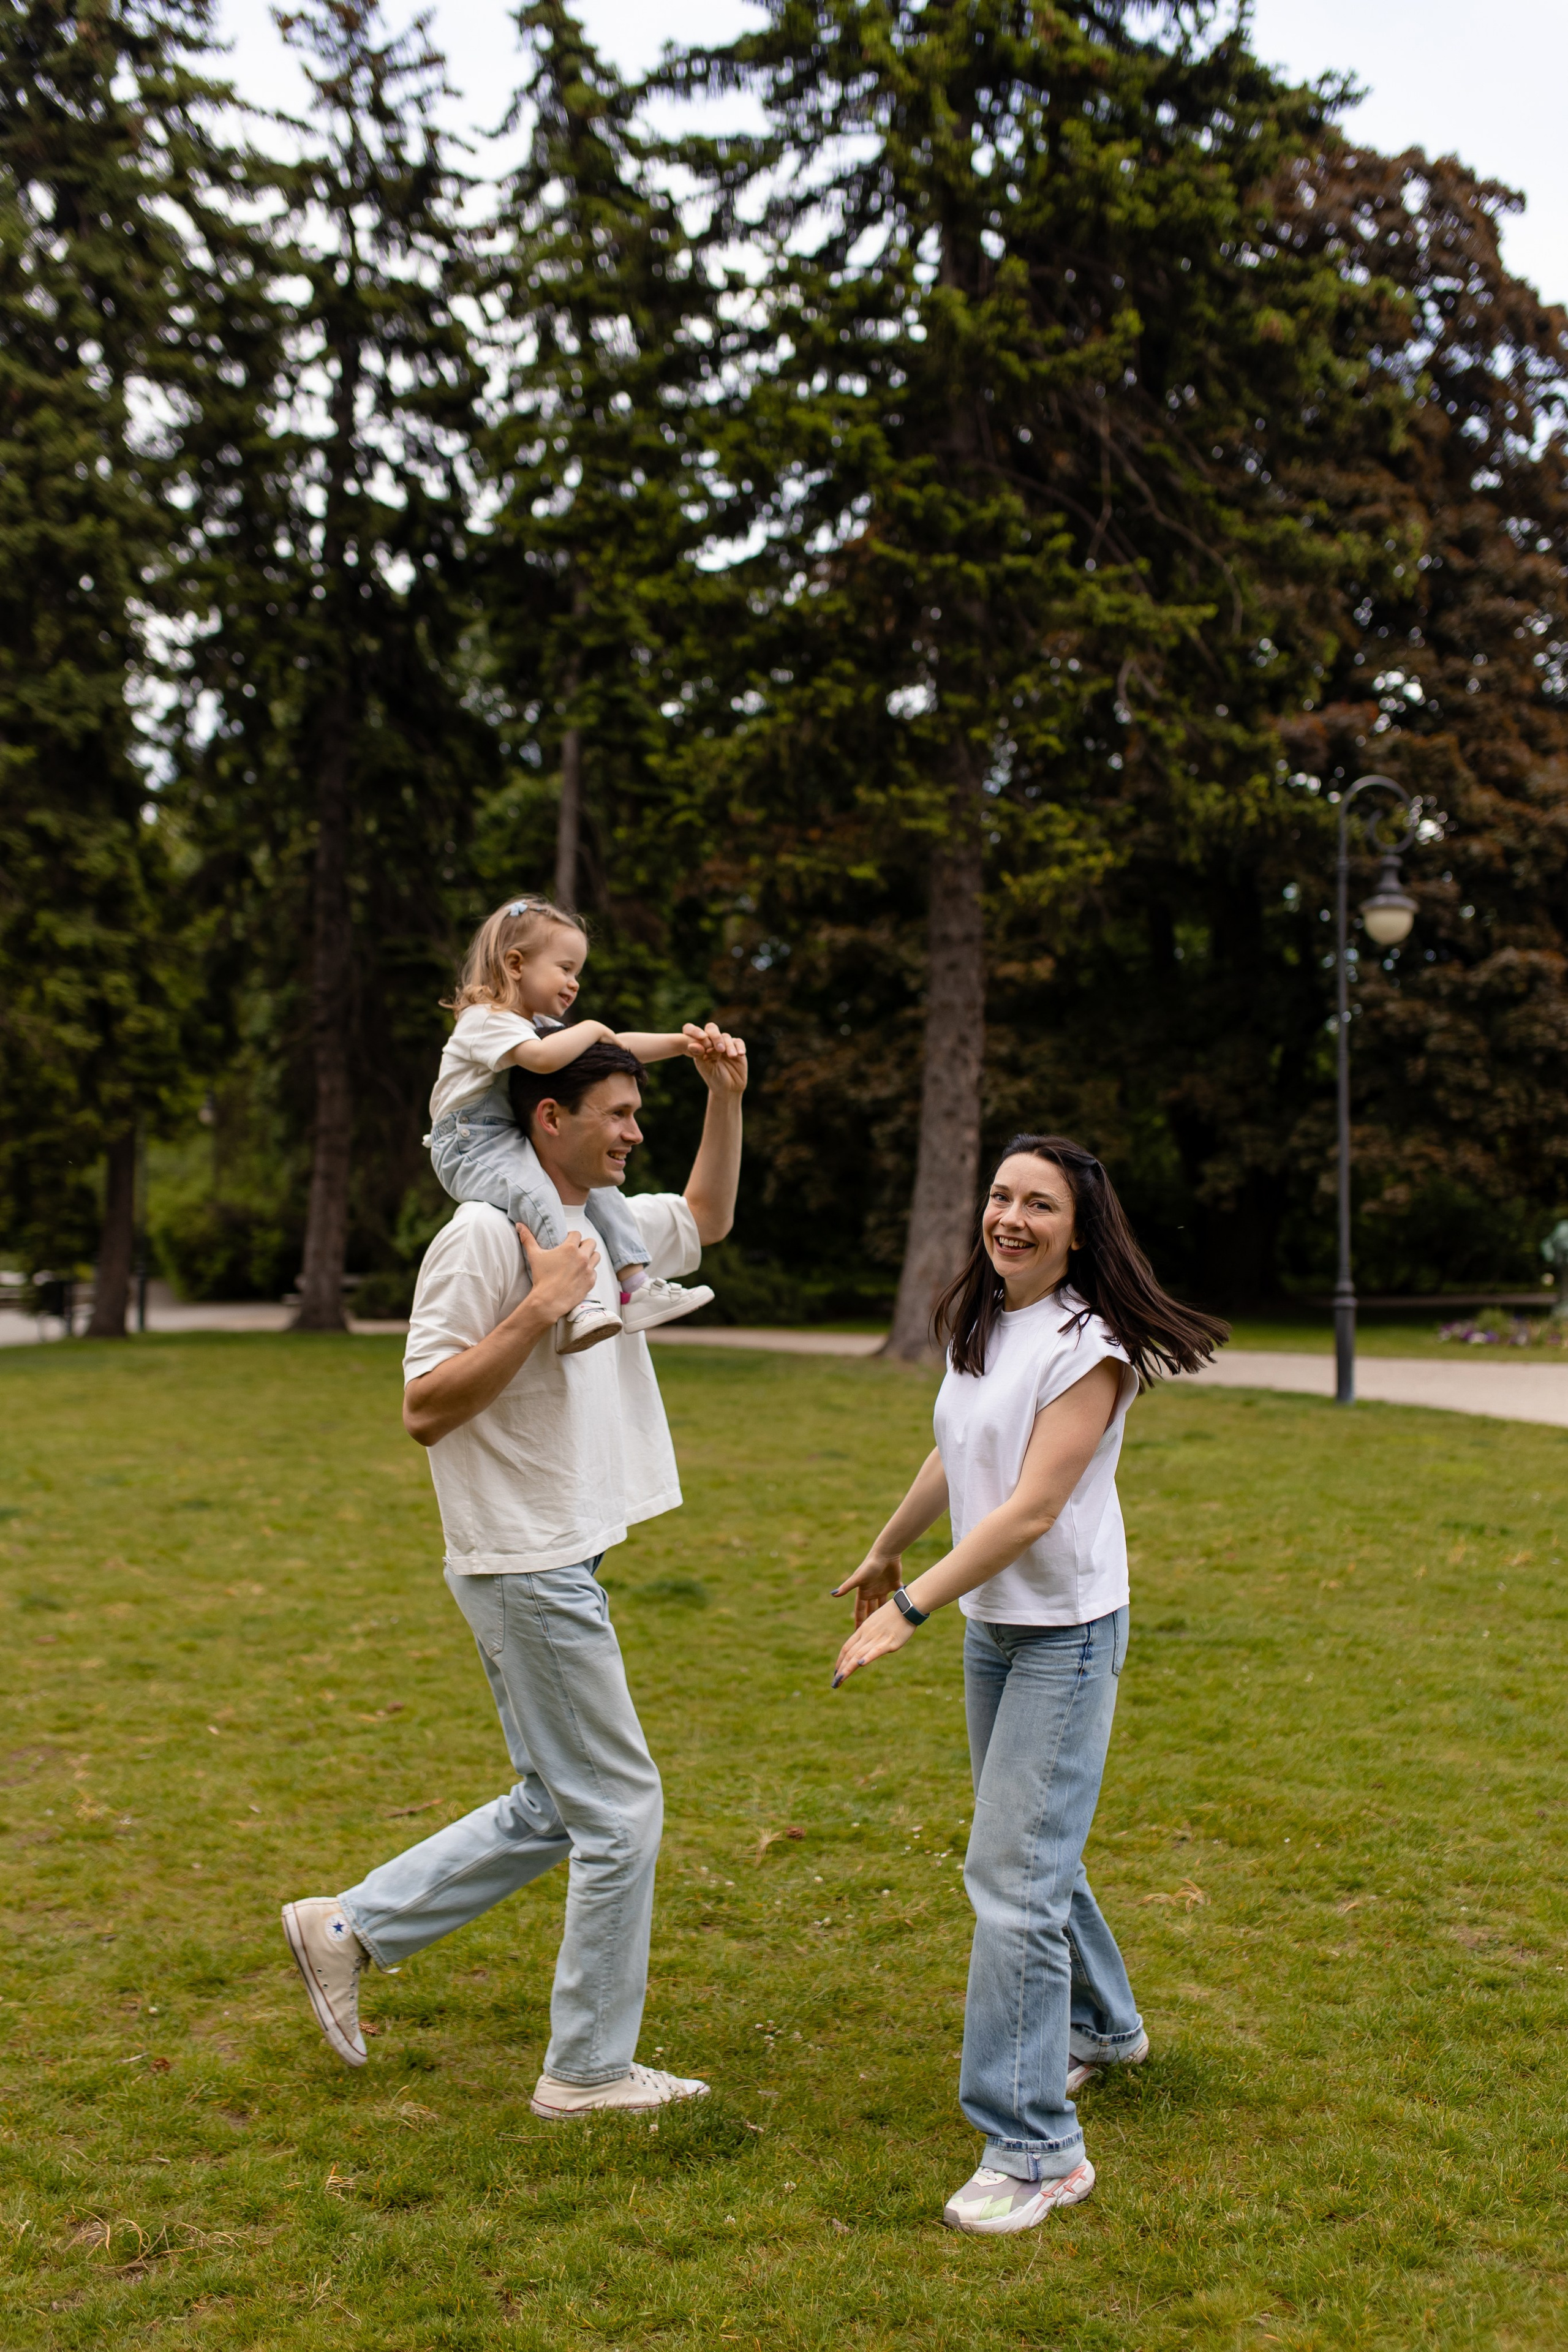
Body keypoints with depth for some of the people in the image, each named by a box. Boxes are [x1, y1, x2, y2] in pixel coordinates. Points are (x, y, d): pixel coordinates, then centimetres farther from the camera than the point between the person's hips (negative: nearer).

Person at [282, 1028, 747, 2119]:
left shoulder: (602, 1222, 10)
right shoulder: (486, 1234, -17)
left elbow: (706, 1221, 28)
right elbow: (424, 1408, -20)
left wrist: (727, 1098, 15)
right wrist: (542, 1307, -25)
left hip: (561, 1565, 10)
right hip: (528, 1567, -10)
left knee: (558, 1806, 18)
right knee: (620, 1811, 0)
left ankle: (349, 1927, 27)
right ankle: (590, 2069, 16)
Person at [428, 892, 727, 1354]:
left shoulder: (543, 1025, 18)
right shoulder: (485, 1020, -14)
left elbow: (617, 1047, 15)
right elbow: (542, 1058, -33)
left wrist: (677, 1043, 3)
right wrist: (591, 1030, -17)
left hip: (518, 1145, 10)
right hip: (471, 1147, -10)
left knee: (596, 1182, -2)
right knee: (532, 1191, -35)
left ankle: (635, 1283, -2)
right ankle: (575, 1305, -47)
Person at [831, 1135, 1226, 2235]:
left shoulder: (1091, 1346, -19)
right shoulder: (981, 1326, 5)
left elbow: (1032, 1507, -24)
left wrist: (910, 1608, -25)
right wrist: (886, 1551, 32)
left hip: (1067, 1635, -8)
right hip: (991, 1625, 8)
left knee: (1014, 1876, -11)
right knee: (1031, 1852, 22)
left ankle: (1034, 2149, -3)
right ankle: (1102, 2025, 45)